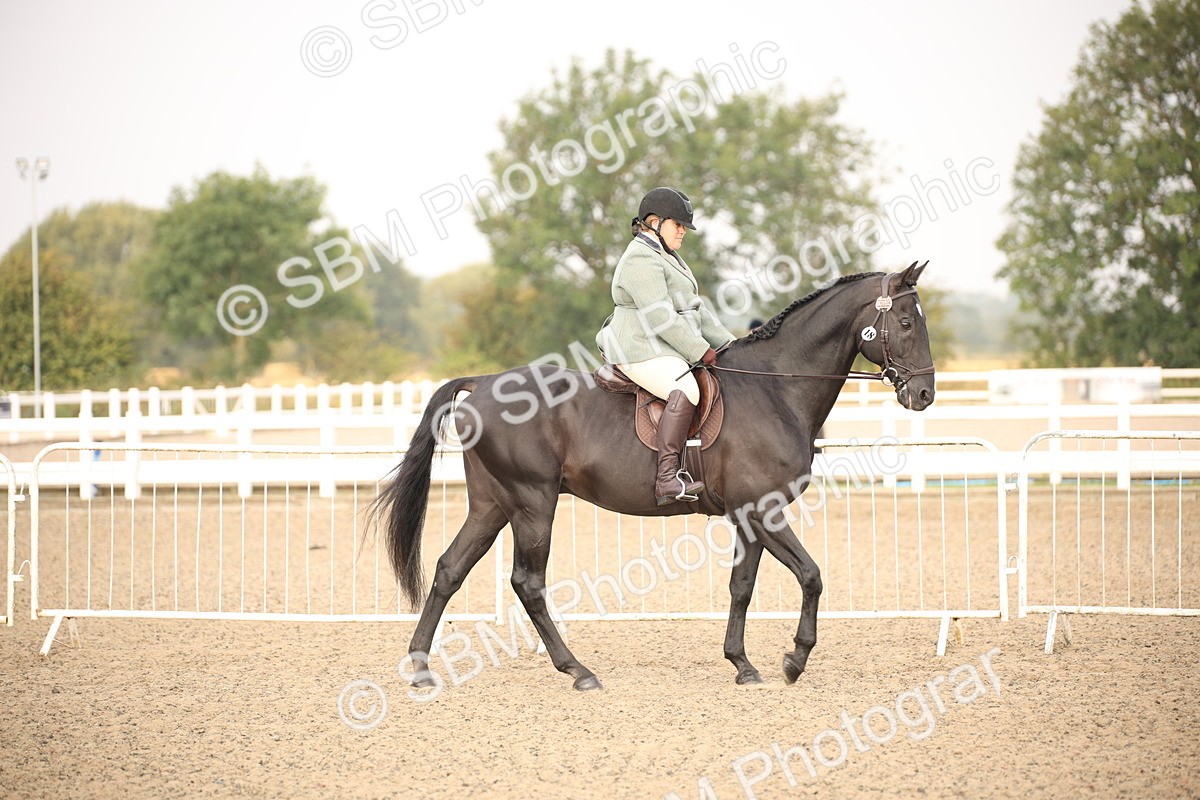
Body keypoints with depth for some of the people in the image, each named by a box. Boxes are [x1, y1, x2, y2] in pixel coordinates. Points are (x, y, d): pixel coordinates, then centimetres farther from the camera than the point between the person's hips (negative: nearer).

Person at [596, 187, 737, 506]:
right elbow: (660, 317, -21)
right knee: (685, 389, -34)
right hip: (642, 352, -11)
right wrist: (700, 351, -18)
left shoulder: (668, 258, 24)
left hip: (667, 351, 11)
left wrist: (728, 344, 16)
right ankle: (667, 478, -41)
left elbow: (697, 309, 26)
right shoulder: (641, 260, -12)